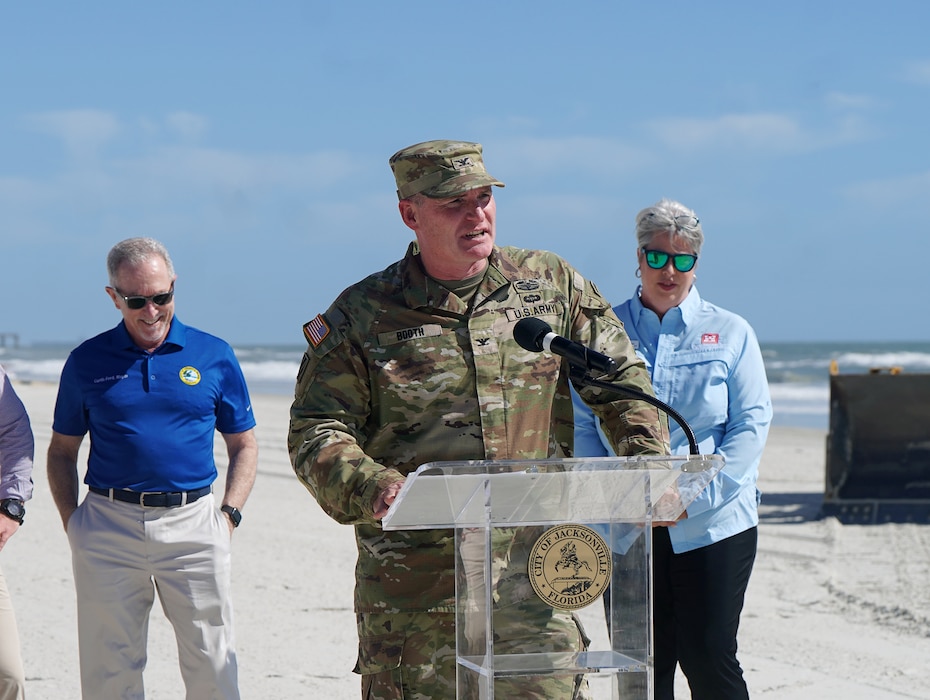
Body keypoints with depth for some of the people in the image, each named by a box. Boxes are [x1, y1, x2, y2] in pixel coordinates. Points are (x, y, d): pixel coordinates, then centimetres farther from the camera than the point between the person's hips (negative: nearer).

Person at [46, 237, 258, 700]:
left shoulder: (214, 356, 6)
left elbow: (244, 445, 14)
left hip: (193, 524, 0)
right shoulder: (86, 362, 7)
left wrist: (229, 515, 1)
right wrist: (71, 522, 2)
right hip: (108, 526, 0)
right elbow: (62, 451, 15)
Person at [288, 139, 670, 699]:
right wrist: (371, 487, -23)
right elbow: (317, 432, -3)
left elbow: (622, 381, 15)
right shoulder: (362, 316, 2)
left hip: (533, 568, 1)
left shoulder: (553, 284, 10)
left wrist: (650, 464, -1)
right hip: (413, 575, -1)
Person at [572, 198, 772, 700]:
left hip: (712, 526, -1)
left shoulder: (731, 334, 7)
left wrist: (696, 497, -12)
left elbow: (751, 424, 1)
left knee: (708, 659, -3)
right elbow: (581, 424, 5)